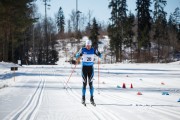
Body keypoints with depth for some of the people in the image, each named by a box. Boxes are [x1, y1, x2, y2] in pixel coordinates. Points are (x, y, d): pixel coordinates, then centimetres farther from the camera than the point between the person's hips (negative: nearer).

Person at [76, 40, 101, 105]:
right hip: (84, 67, -1)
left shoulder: (93, 50, -1)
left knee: (91, 83, -2)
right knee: (84, 83, -3)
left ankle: (91, 98, 3)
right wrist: (79, 55, -28)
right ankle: (83, 98, 7)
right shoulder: (83, 49, -5)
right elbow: (77, 56, -4)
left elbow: (100, 55, -2)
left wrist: (99, 54, -26)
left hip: (91, 68, 1)